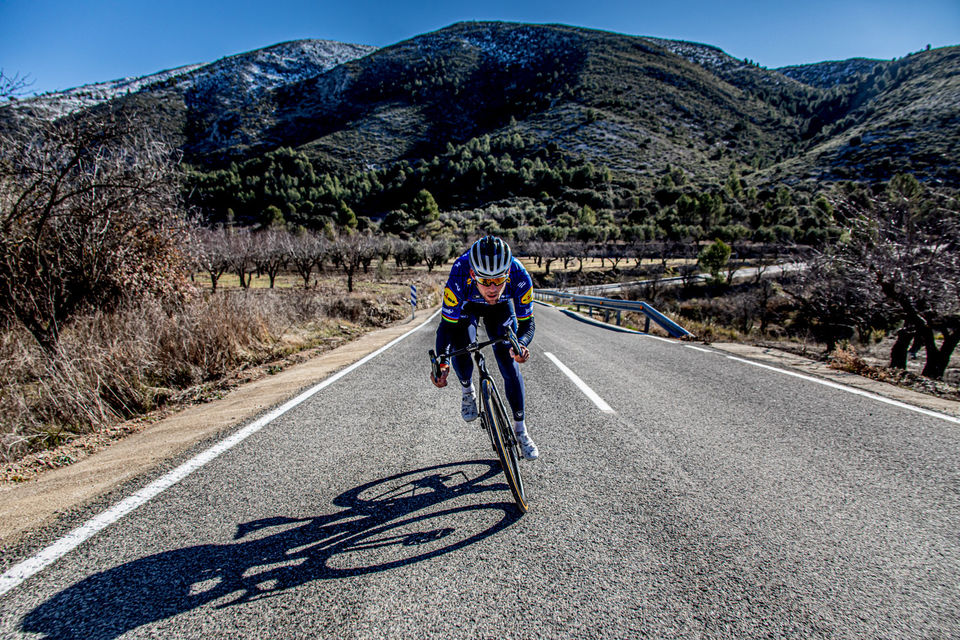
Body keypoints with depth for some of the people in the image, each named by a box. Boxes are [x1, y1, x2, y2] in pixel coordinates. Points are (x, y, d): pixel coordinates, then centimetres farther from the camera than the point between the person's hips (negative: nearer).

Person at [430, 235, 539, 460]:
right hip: (466, 306, 0)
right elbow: (447, 325, -34)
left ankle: (520, 430, 7)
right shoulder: (459, 278, -42)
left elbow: (526, 322, -29)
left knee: (510, 366, -9)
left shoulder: (520, 277, -39)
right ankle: (468, 391, 12)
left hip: (501, 309, 0)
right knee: (460, 351, -23)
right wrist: (441, 360, -50)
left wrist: (520, 345, -51)